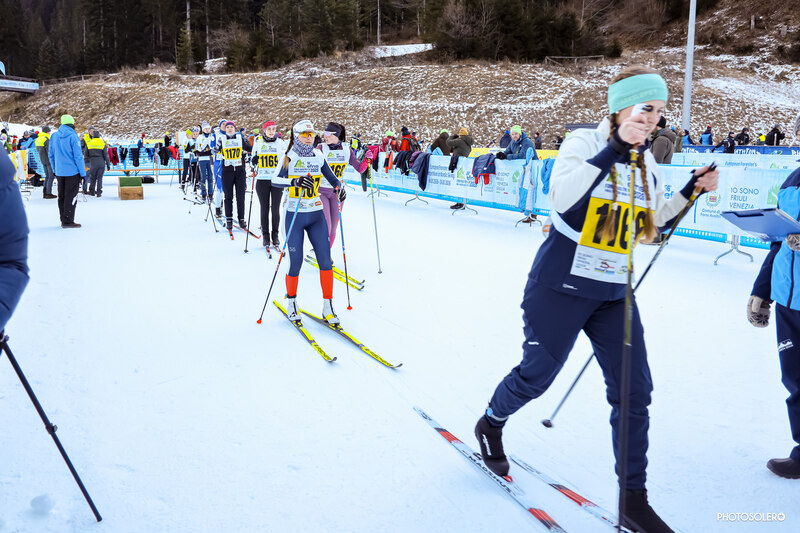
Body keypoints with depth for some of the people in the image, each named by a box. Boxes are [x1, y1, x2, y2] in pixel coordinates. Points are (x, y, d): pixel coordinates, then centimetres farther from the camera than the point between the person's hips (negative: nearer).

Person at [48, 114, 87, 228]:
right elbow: (78, 156, -13)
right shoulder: (73, 137, -12)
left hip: (59, 172, 6)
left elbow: (51, 155, 13)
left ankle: (63, 219, 19)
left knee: (62, 196, 13)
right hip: (72, 171, -6)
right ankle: (68, 221, -2)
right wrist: (83, 173, -7)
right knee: (71, 196, -2)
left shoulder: (54, 136, 7)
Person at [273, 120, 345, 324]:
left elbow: (332, 178, 12)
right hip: (295, 216, -3)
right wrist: (294, 181, -37)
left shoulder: (318, 157, 6)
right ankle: (291, 302, 22)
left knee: (325, 260, -4)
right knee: (296, 263, -1)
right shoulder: (289, 157, -5)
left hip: (316, 215, 3)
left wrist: (340, 187, -10)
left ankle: (328, 308, 3)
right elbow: (275, 180, -18)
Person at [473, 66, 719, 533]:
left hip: (614, 293, 6)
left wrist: (693, 191, 6)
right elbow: (562, 197, -29)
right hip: (562, 286, -6)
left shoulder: (647, 162, 9)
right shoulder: (585, 141, -11)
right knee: (537, 375, 6)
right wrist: (614, 148, -32)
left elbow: (652, 221, 18)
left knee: (634, 391, 3)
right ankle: (491, 424, 38)